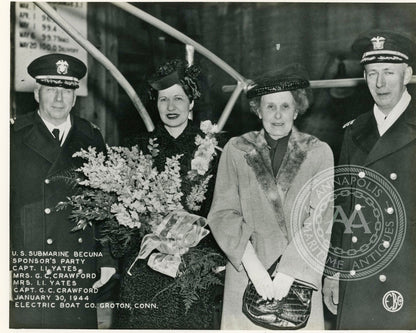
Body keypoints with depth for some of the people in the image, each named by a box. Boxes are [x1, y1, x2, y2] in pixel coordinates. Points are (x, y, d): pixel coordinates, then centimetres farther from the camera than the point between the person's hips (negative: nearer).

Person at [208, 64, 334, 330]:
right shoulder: (236, 150, 1)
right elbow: (223, 213, -3)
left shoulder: (319, 152, 0)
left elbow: (320, 219, -5)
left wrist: (289, 271, -14)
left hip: (300, 274, 0)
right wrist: (253, 265, -14)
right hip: (245, 270, 0)